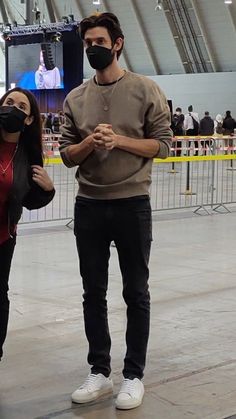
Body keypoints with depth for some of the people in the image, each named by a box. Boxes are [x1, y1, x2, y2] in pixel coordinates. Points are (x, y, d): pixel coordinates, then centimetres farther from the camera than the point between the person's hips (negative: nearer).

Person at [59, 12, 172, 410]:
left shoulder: (145, 89, -3)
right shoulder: (75, 98, 7)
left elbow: (163, 144, -4)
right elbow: (66, 154, 7)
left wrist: (119, 141, -17)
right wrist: (88, 144, -14)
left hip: (132, 205, -4)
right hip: (88, 206, 4)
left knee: (135, 294, 6)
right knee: (93, 294, 10)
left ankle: (134, 375, 16)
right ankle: (99, 372, 22)